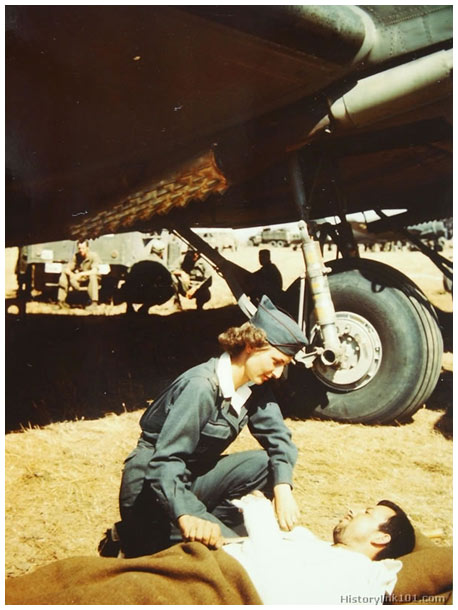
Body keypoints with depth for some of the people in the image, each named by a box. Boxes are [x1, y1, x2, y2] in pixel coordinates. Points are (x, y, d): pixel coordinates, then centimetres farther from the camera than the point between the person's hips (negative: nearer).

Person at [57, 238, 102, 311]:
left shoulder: (93, 255, -18)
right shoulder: (76, 256, -6)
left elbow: (94, 271, -32)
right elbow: (67, 269, -5)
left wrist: (81, 274, -42)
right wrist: (72, 274, -28)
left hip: (92, 280, -5)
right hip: (80, 280, 5)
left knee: (92, 275, -38)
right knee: (64, 274, -11)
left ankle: (94, 302, -38)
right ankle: (61, 300, -10)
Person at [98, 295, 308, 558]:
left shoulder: (255, 386, -3)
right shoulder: (201, 387, -26)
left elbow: (279, 438, -5)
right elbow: (165, 461, -32)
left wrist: (283, 487, -25)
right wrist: (187, 517, -48)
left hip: (192, 479, 7)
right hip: (152, 489, -7)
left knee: (269, 463, -13)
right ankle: (133, 540, -4)